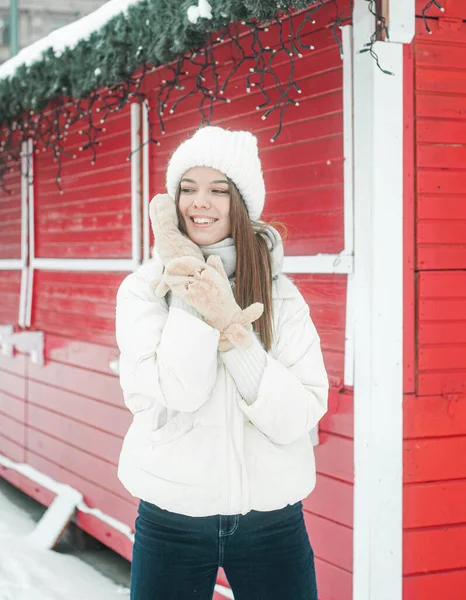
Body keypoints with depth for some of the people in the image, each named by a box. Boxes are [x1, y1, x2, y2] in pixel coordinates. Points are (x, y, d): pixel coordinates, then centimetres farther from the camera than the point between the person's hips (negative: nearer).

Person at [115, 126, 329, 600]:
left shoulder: (280, 294, -1)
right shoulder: (143, 288, -4)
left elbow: (298, 417, -12)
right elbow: (178, 392, -19)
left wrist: (231, 327, -21)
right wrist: (186, 279, -17)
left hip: (272, 520, 1)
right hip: (172, 520, -1)